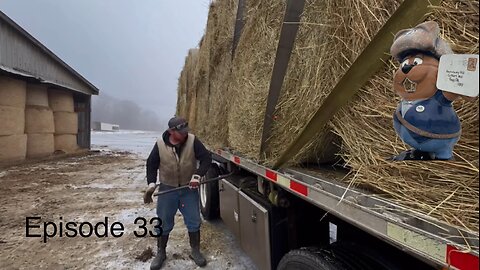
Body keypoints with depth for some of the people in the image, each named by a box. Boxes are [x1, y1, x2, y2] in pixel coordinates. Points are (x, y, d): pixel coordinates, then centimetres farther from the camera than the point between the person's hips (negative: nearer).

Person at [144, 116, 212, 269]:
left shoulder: (192, 141, -15)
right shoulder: (160, 144, -12)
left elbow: (206, 158, -13)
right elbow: (151, 164, 0)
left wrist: (197, 175, -25)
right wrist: (151, 183, -11)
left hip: (189, 188, 0)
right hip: (167, 188, 0)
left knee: (193, 221, 8)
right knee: (163, 222, 10)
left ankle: (195, 251, 28)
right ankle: (161, 253, 31)